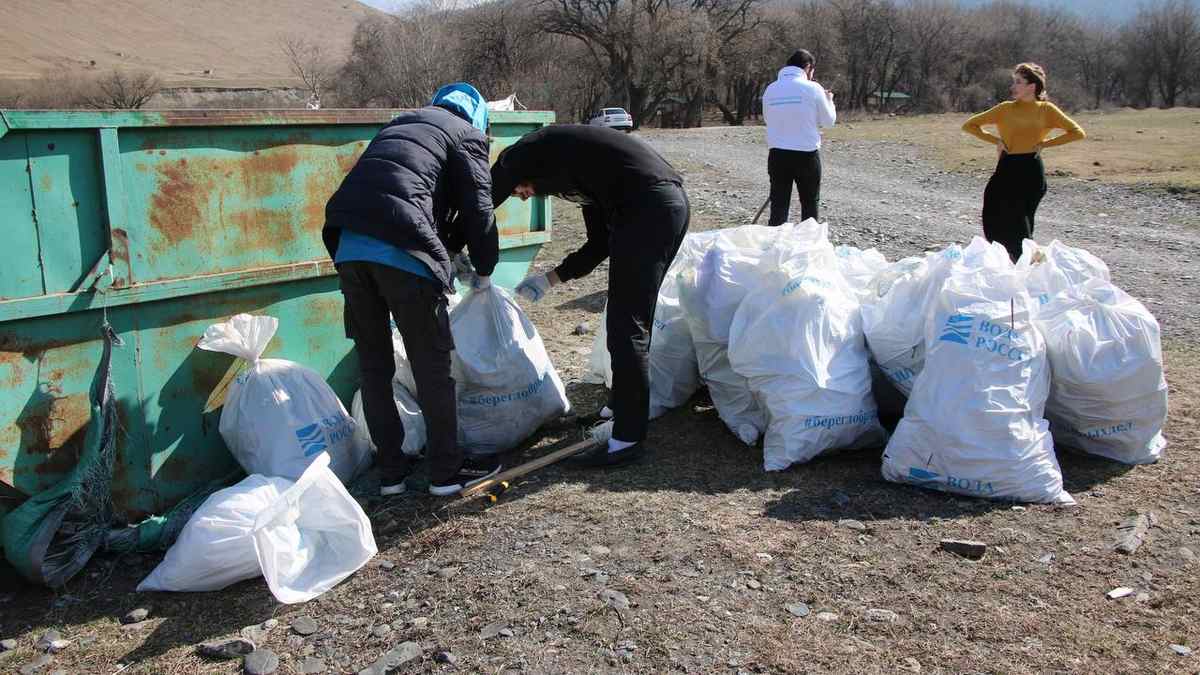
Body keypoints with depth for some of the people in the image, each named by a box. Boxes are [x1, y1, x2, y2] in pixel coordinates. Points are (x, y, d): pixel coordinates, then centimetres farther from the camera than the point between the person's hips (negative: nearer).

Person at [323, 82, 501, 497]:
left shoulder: (399, 125, 32)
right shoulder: (466, 134, 13)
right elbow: (477, 210, 5)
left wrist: (446, 250, 33)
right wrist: (483, 271, 19)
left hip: (348, 248, 6)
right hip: (400, 252, -6)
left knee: (374, 364, 14)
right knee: (432, 365, 6)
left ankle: (391, 470, 22)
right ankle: (446, 470, 15)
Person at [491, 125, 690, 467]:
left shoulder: (526, 151, 7)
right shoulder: (572, 170, 30)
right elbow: (599, 244, 28)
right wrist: (550, 279, 30)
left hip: (650, 207, -10)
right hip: (670, 203, 10)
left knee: (626, 326, -5)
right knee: (633, 319, 20)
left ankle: (628, 438, 0)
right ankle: (623, 408, 33)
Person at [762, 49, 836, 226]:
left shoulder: (770, 89, 3)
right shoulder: (812, 88, -7)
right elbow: (828, 120, 1)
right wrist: (829, 100, 20)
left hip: (777, 154, 3)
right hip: (806, 154, -3)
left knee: (779, 205, 6)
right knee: (810, 204, 12)